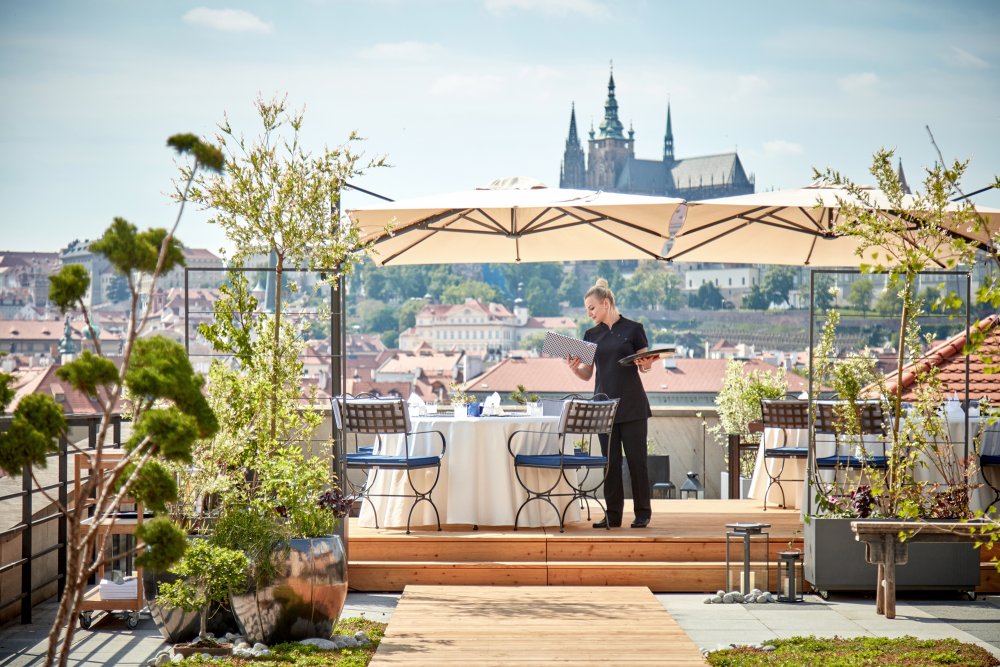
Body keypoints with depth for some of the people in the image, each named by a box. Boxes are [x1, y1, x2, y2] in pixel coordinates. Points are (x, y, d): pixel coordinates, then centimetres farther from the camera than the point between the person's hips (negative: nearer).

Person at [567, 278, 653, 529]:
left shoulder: (633, 329, -1)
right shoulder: (591, 335, 11)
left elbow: (645, 366, 3)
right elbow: (587, 374, 11)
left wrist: (646, 364, -20)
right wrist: (574, 368, -9)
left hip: (632, 404, -4)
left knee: (636, 458, -2)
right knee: (610, 461, 3)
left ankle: (642, 513, 7)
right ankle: (613, 515, 7)